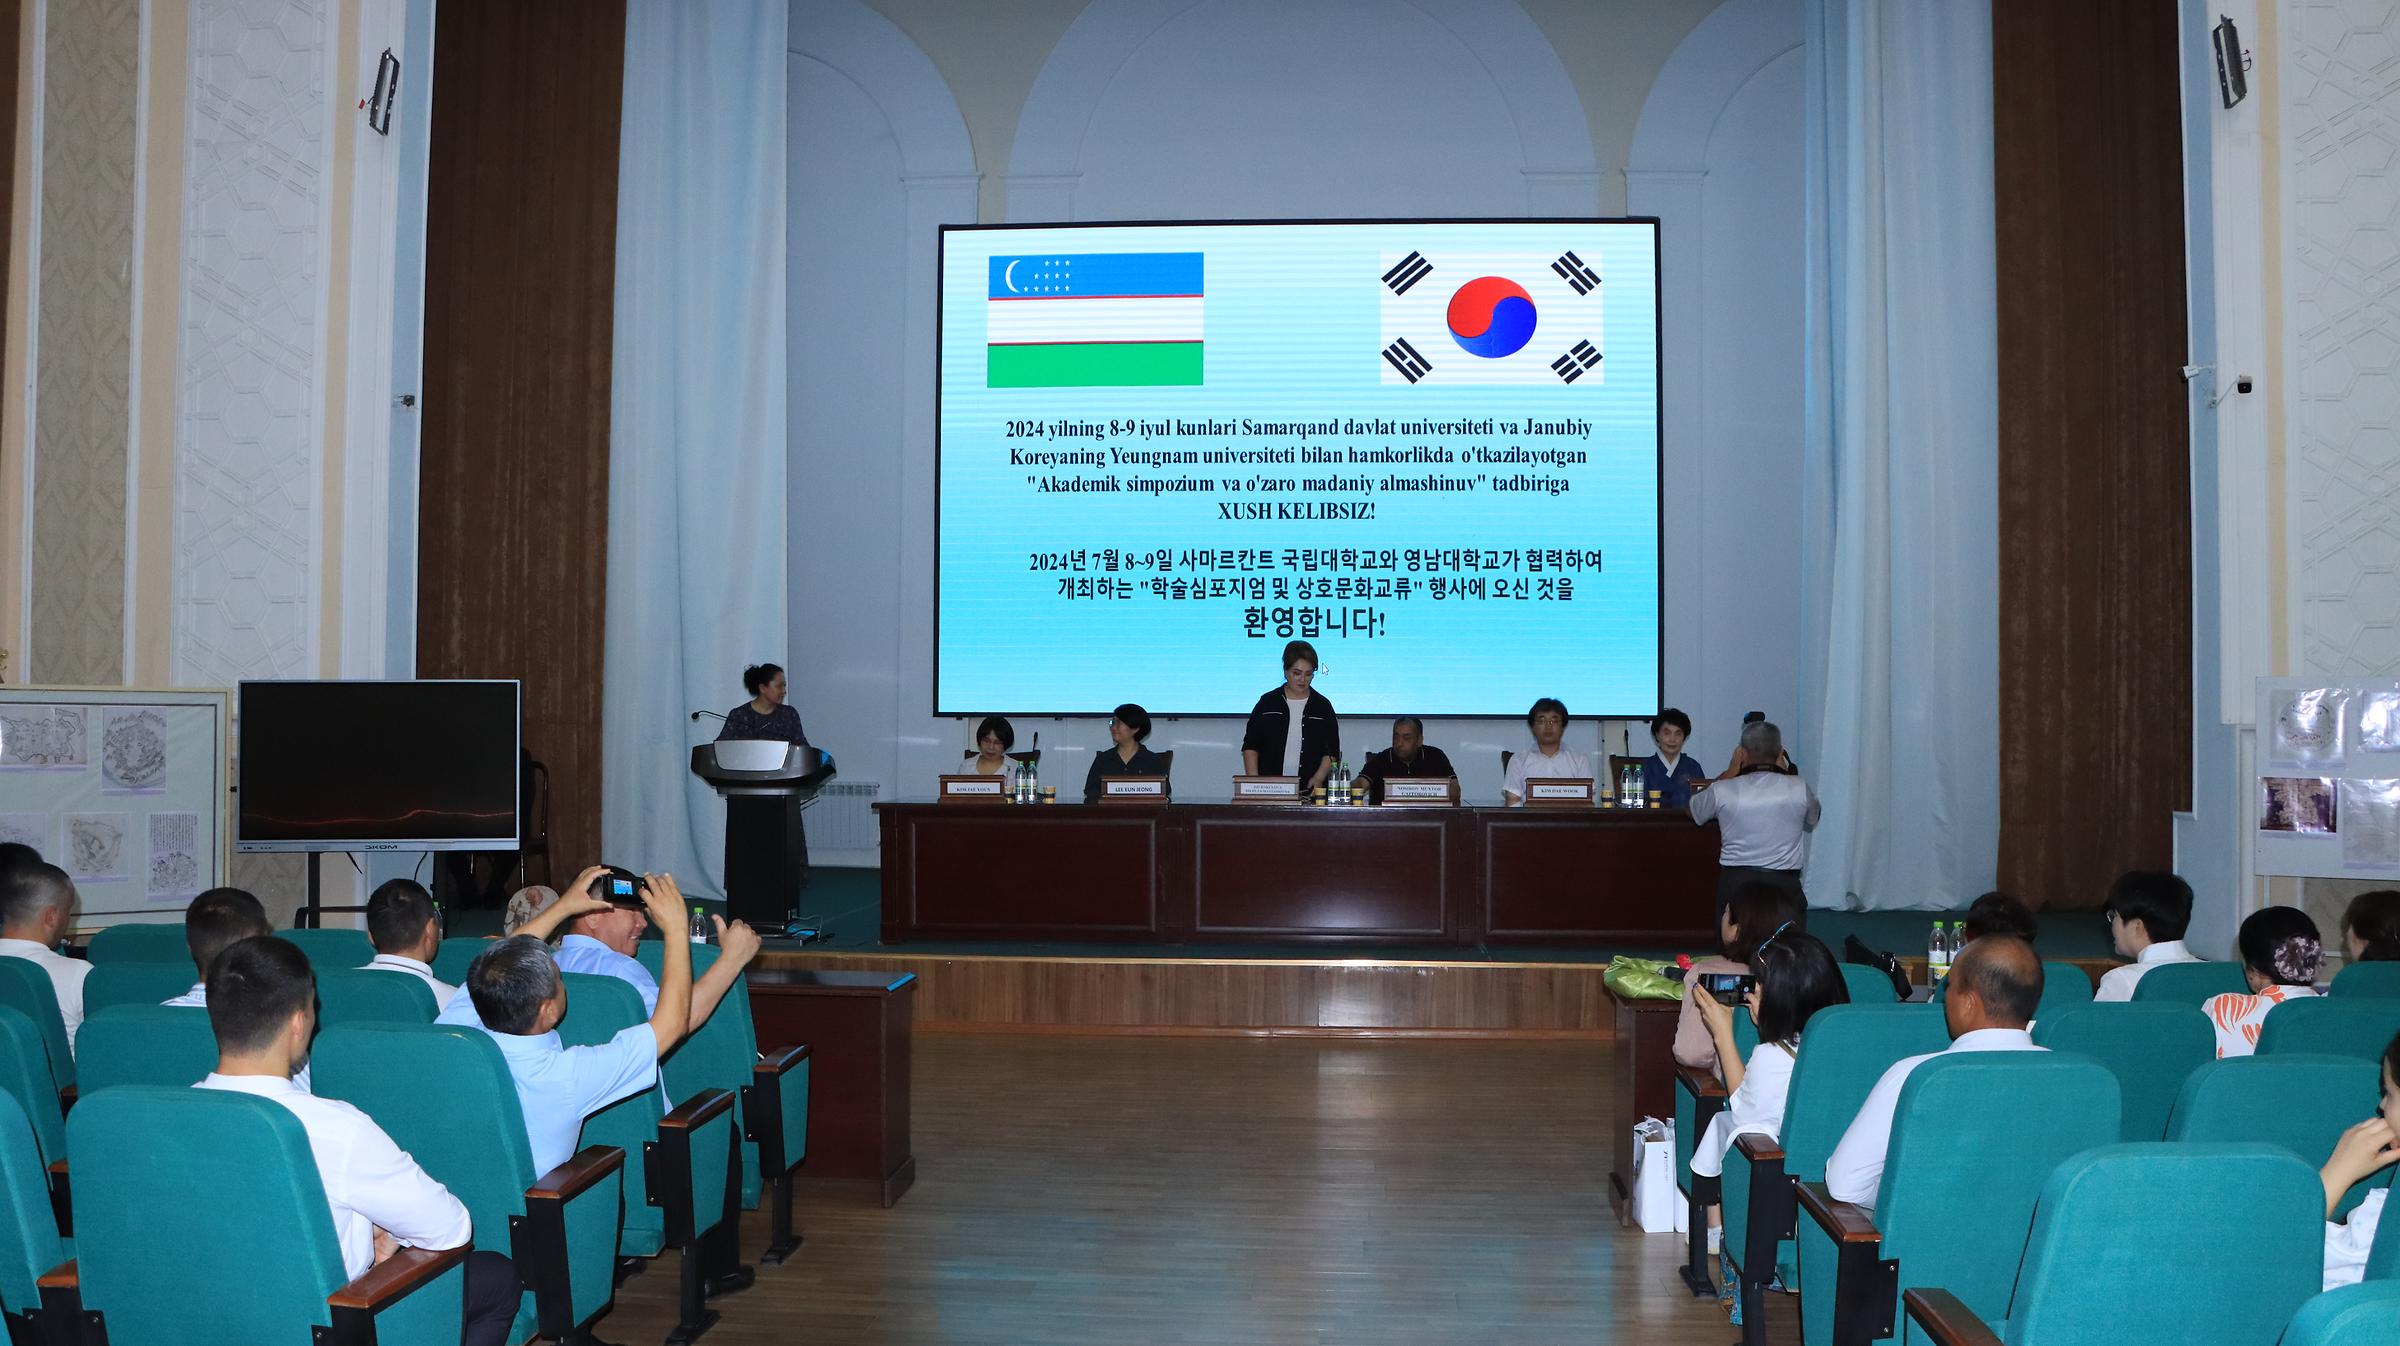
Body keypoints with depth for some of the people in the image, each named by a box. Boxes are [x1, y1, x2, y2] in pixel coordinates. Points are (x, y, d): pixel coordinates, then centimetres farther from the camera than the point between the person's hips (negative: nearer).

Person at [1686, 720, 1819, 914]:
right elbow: (1813, 819, 22)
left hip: (1735, 881, 0)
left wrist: (1730, 772, 19)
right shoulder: (1799, 787, -2)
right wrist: (1784, 772, 22)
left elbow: (1692, 811, 19)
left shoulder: (1723, 790, -4)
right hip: (1784, 883, 0)